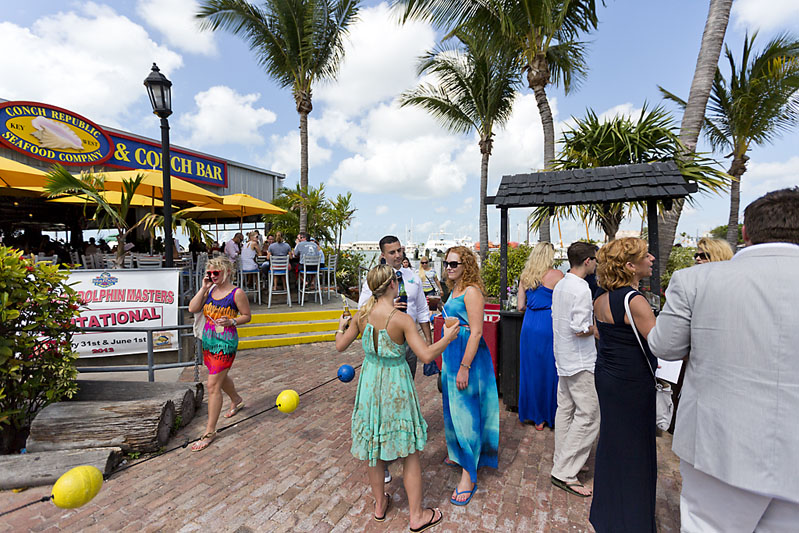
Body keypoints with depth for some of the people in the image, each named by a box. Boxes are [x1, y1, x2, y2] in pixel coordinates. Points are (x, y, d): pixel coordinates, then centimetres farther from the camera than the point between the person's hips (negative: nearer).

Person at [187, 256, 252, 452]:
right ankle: (236, 401, 53)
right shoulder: (210, 290, 5)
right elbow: (193, 309, -4)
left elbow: (247, 316, -5)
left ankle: (210, 431, 7)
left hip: (225, 343, -7)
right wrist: (204, 288, -8)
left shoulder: (237, 293, -12)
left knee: (213, 385, -6)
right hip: (208, 340, 7)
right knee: (220, 377, 25)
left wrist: (231, 321, -22)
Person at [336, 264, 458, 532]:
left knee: (372, 446, 21)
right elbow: (426, 355, -23)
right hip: (396, 386, -5)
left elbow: (340, 345, 3)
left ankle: (379, 504, 40)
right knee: (410, 451, 13)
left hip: (370, 383, 5)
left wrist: (341, 326, 22)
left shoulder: (361, 315, -8)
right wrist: (447, 338, -8)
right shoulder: (402, 320, -22)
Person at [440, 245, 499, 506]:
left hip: (468, 356, -9)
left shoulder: (472, 291, -17)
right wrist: (448, 361, 18)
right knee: (453, 408, 21)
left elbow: (476, 332, -21)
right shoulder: (454, 289, 11)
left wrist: (464, 367, -22)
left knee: (466, 412, -1)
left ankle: (469, 477, 12)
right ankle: (456, 453, 42)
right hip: (451, 354, 9)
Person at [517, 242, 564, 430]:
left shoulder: (525, 277, 6)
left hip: (529, 326, 4)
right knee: (551, 370, 8)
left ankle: (537, 418, 24)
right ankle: (552, 416, 19)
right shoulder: (556, 274, -7)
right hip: (549, 326, -4)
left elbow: (520, 306, 7)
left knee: (532, 369, 11)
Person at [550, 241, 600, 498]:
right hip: (581, 361, -9)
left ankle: (562, 460, 28)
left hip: (563, 358, 9)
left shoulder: (560, 285, 9)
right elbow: (580, 330, -22)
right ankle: (564, 473, 3)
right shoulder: (581, 288, -20)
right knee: (588, 415, -2)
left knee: (565, 409, 16)